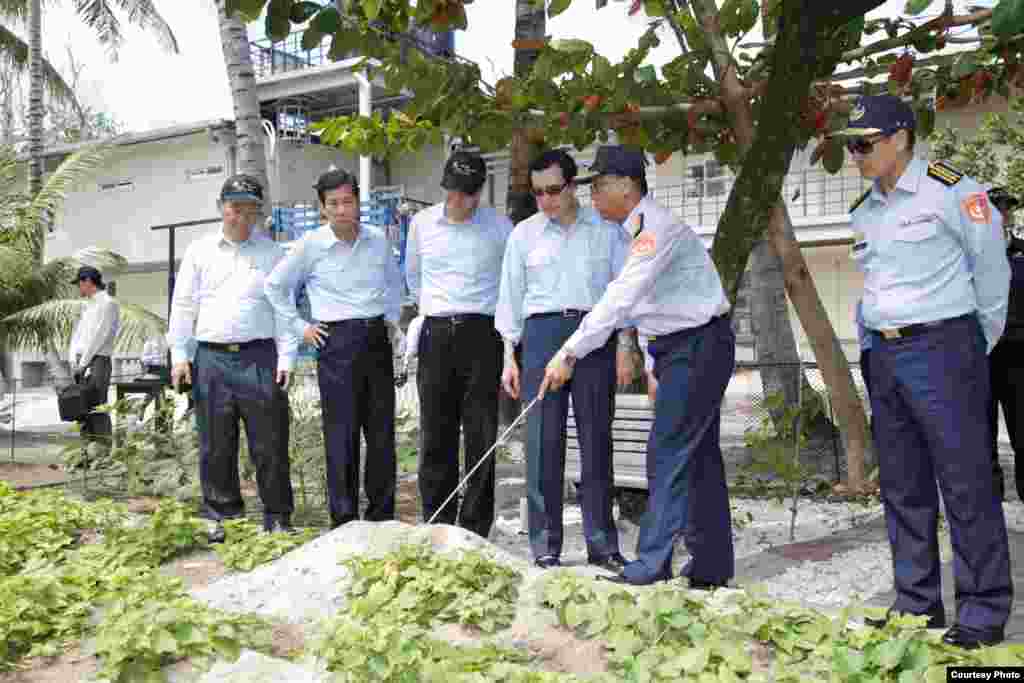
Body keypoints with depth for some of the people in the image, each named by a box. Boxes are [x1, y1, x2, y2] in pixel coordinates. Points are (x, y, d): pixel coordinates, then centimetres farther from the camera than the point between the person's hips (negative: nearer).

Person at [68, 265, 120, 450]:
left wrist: (83, 362, -14)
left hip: (97, 362, -8)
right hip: (82, 364, 8)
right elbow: (77, 333, 16)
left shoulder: (108, 303, -5)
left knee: (96, 409, -13)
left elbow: (99, 336, -13)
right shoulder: (89, 305, 22)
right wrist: (73, 360, 2)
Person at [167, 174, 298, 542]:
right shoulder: (199, 251, 12)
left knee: (269, 445, 0)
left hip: (259, 358, -1)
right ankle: (221, 516, 18)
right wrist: (179, 355, 3)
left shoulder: (272, 253, 8)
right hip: (211, 359, 2)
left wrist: (286, 357, -3)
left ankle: (277, 517, 10)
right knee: (215, 446, 6)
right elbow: (183, 305, 11)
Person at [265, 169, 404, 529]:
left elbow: (394, 282, 25)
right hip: (338, 341, -3)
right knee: (342, 435, -2)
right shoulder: (311, 245, -3)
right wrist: (299, 326, 4)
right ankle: (344, 520, 9)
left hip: (377, 339, 4)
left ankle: (382, 516, 19)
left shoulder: (378, 240, 7)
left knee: (382, 432, 7)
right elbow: (275, 286, 7)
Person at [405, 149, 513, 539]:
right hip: (436, 335, 2)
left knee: (481, 439, -2)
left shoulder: (499, 227, 1)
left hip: (481, 334, -2)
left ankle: (475, 532, 7)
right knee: (435, 438, 5)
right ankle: (437, 528, 15)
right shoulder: (422, 223, 8)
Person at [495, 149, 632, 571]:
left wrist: (625, 345, 0)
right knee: (544, 440, -3)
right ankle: (545, 545, 6)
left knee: (597, 439, 1)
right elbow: (511, 296, 10)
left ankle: (602, 543, 9)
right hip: (542, 334, 0)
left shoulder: (607, 229, 8)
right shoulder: (524, 234, 10)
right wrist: (509, 356, 5)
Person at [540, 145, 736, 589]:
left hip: (698, 347, -10)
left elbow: (619, 300, -26)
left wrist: (570, 354, -25)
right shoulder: (643, 229, 16)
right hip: (687, 349, 10)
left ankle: (650, 568, -6)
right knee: (699, 455, 12)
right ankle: (711, 568, 21)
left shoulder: (656, 227, -17)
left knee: (668, 454, -10)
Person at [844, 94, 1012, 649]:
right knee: (901, 488, 10)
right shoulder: (864, 213, 13)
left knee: (966, 483, -3)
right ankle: (916, 604, 20)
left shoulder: (952, 191, -7)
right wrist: (884, 343, 16)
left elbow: (992, 275, -1)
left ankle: (983, 612, 8)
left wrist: (977, 347, 6)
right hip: (885, 355, 7)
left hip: (942, 349, -7)